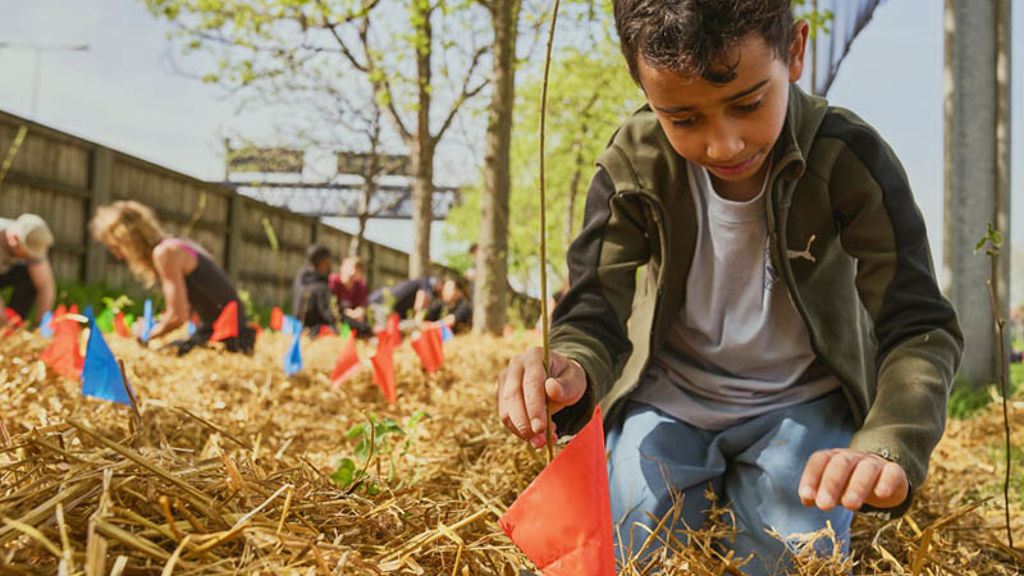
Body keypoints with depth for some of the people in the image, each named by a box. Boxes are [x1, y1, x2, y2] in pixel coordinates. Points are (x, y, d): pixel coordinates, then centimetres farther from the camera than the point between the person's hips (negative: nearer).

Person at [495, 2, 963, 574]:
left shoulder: (849, 158, -24)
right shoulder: (632, 167, -19)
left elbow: (921, 327, -26)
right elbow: (593, 317, -18)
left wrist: (888, 446, -48)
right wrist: (571, 373, -45)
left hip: (801, 403, 0)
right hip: (668, 401, 1)